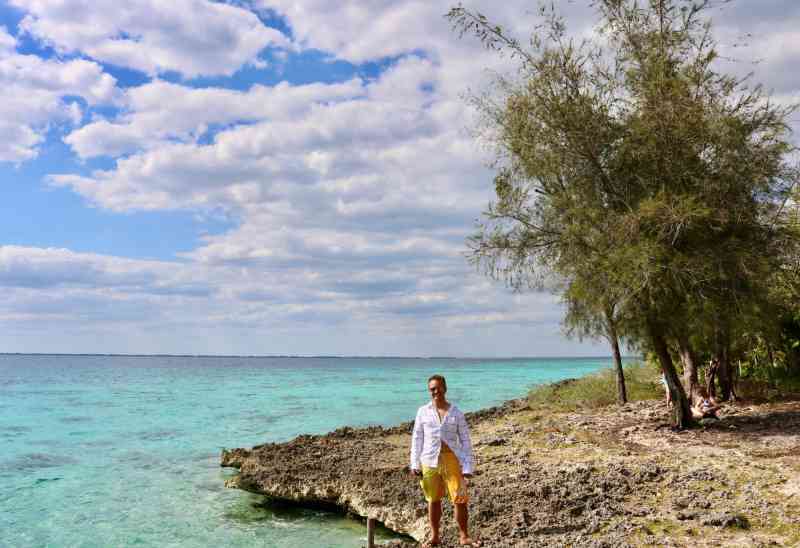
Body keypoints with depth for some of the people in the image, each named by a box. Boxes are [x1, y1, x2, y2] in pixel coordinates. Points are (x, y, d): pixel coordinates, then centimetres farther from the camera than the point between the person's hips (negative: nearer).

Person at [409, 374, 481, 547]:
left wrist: (468, 467, -3)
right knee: (433, 500, 10)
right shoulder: (423, 412, 3)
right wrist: (414, 464, 4)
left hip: (452, 460, -1)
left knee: (460, 499, -1)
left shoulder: (456, 413, 1)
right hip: (430, 461, 1)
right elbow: (417, 438, 8)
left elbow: (465, 441, 2)